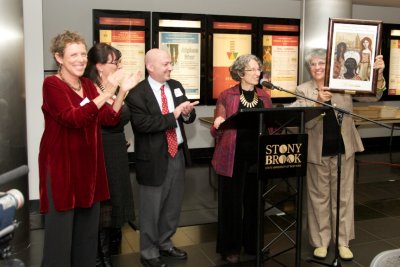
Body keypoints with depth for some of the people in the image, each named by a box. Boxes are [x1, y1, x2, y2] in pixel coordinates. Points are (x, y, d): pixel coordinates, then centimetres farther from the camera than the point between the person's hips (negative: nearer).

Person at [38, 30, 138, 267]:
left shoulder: (88, 85, 11)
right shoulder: (52, 84, -10)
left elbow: (109, 119, 5)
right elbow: (73, 118, -25)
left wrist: (122, 92, -7)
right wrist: (105, 94, -28)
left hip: (88, 163, 7)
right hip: (61, 165, -7)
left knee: (88, 228, 16)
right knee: (60, 230, 1)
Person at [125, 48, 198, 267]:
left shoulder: (176, 86, 7)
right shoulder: (137, 93, -14)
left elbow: (189, 117, 11)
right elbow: (142, 124, -25)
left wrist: (187, 113, -12)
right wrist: (173, 115, -26)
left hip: (177, 154, 7)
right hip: (154, 158, -6)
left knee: (173, 205, 19)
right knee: (151, 209, 7)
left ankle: (165, 244, 39)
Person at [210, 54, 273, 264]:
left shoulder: (264, 97, 10)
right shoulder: (226, 96, -2)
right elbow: (215, 132, -2)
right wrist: (218, 125, -24)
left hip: (258, 157, 4)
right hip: (233, 158, -4)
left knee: (255, 202, 12)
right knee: (232, 203, 4)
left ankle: (253, 243, 30)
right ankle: (230, 248, 19)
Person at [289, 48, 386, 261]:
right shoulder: (303, 90, -1)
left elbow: (372, 94, -8)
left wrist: (378, 74, -28)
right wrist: (318, 101, -29)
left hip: (343, 148, 1)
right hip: (317, 151, 0)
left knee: (343, 195, 9)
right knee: (319, 197, 9)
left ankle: (343, 242, 22)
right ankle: (320, 242, 21)